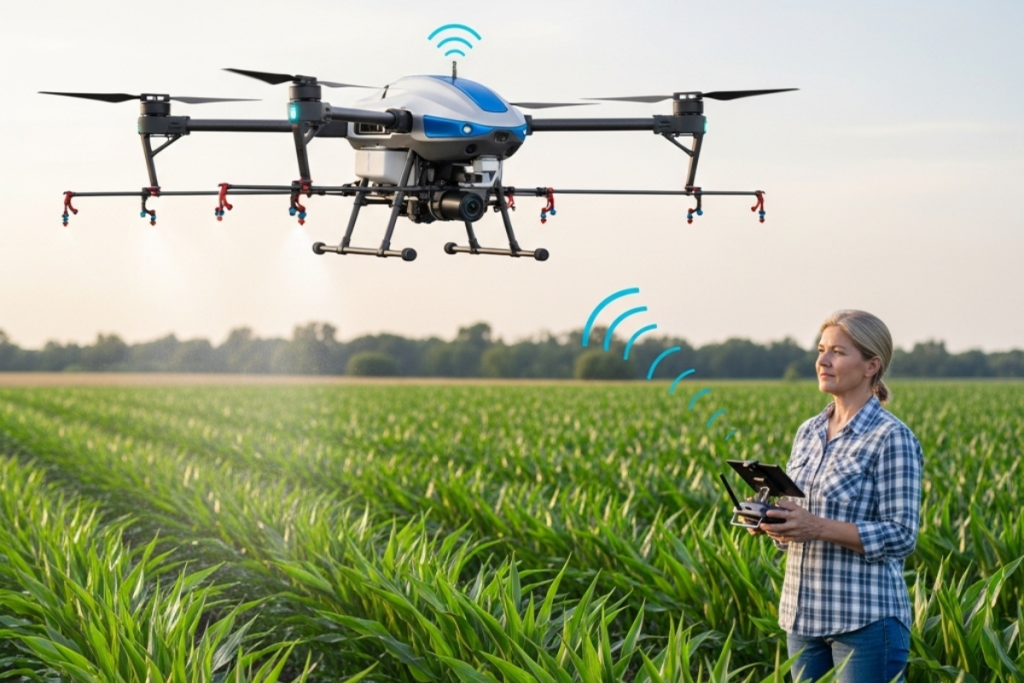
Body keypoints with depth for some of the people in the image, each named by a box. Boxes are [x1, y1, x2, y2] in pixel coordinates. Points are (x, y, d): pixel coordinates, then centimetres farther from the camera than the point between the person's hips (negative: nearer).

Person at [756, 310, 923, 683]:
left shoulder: (892, 438, -9)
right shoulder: (808, 433, 12)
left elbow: (900, 536, -13)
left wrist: (819, 527, -22)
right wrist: (772, 522, -3)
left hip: (866, 620, -7)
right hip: (803, 616, 7)